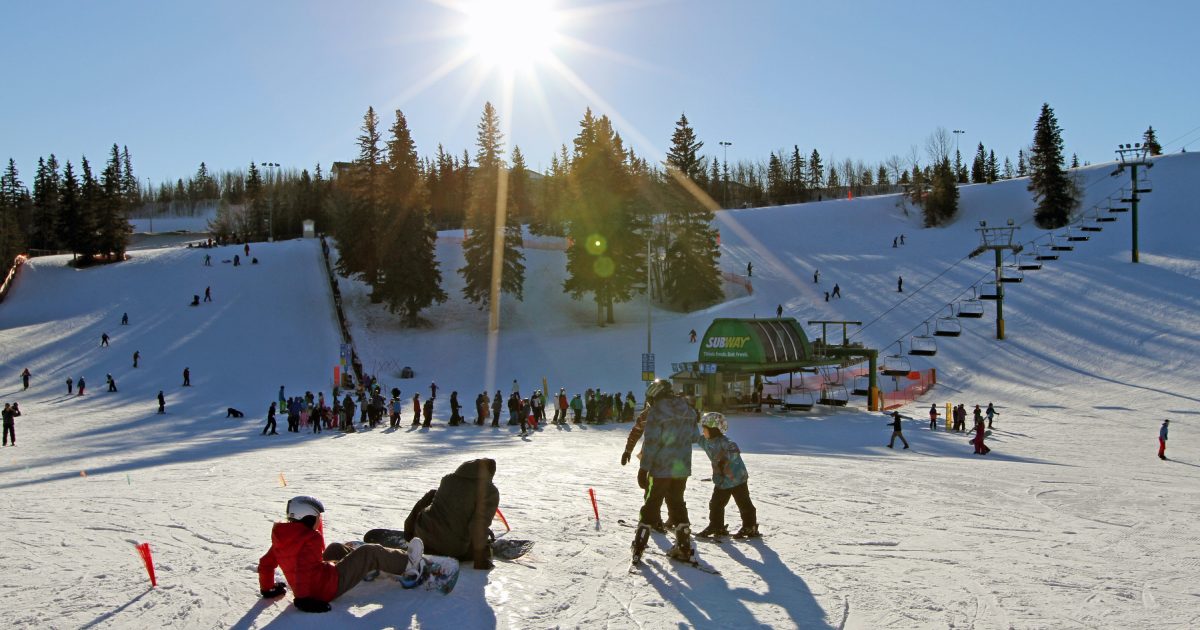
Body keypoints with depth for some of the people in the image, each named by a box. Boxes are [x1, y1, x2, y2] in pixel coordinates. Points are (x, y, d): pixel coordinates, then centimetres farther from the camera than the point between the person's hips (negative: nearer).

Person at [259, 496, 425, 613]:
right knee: (371, 553, 1)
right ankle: (406, 563, 16)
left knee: (336, 548, 29)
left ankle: (368, 568, 42)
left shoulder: (280, 537, 1)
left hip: (308, 587, 9)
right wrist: (302, 598, -29)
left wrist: (267, 588, 22)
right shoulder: (312, 538, -22)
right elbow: (304, 567, -33)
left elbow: (266, 563, 7)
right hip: (329, 587, -9)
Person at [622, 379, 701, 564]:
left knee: (651, 504, 5)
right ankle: (685, 547, 17)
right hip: (682, 468, 5)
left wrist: (643, 468, -15)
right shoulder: (689, 411, 4)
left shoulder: (655, 412, -15)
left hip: (660, 467, -5)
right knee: (677, 503, 17)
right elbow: (695, 437, 11)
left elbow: (651, 443, -18)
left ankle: (638, 548, 8)